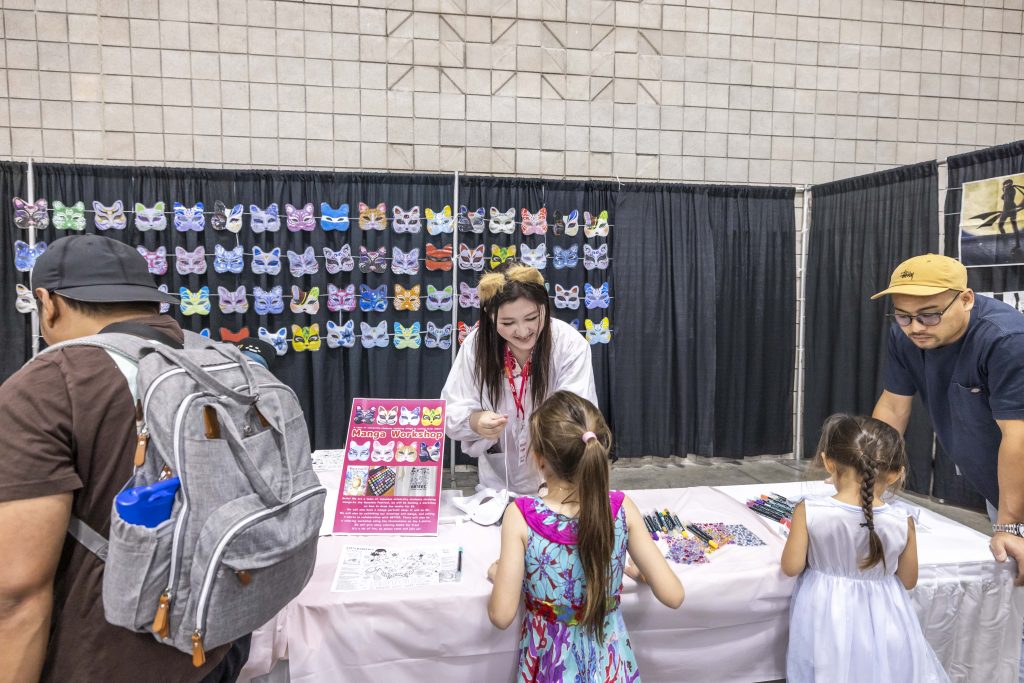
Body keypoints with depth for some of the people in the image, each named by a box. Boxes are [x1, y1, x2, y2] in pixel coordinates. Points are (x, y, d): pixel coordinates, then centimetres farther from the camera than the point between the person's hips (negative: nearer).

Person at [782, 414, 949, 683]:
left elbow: (791, 567, -14)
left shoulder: (809, 512, -21)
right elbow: (908, 580, -2)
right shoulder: (902, 522, -15)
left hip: (826, 618, -1)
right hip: (882, 623, 1)